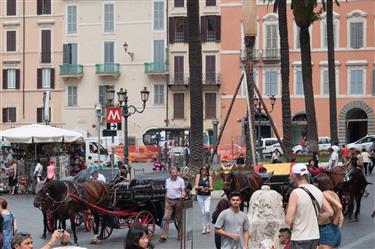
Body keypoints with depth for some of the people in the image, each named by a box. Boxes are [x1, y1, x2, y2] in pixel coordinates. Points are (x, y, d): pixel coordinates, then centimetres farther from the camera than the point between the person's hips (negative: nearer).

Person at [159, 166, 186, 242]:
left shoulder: (181, 180, -1)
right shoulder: (167, 180, 12)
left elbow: (183, 191, -4)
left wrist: (183, 195, -26)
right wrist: (165, 201, 14)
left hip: (178, 201, -3)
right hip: (169, 201, 3)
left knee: (179, 218, 7)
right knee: (166, 218, -6)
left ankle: (180, 234, 22)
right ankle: (163, 236, -8)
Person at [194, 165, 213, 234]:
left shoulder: (209, 177, 1)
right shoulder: (198, 177, 3)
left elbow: (212, 188, -1)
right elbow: (195, 187, -2)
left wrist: (207, 188, -20)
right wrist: (200, 187, -22)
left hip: (207, 196, -1)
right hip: (200, 196, 1)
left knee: (207, 211, -17)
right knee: (203, 212, 5)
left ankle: (208, 225, 3)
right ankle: (204, 228, 12)